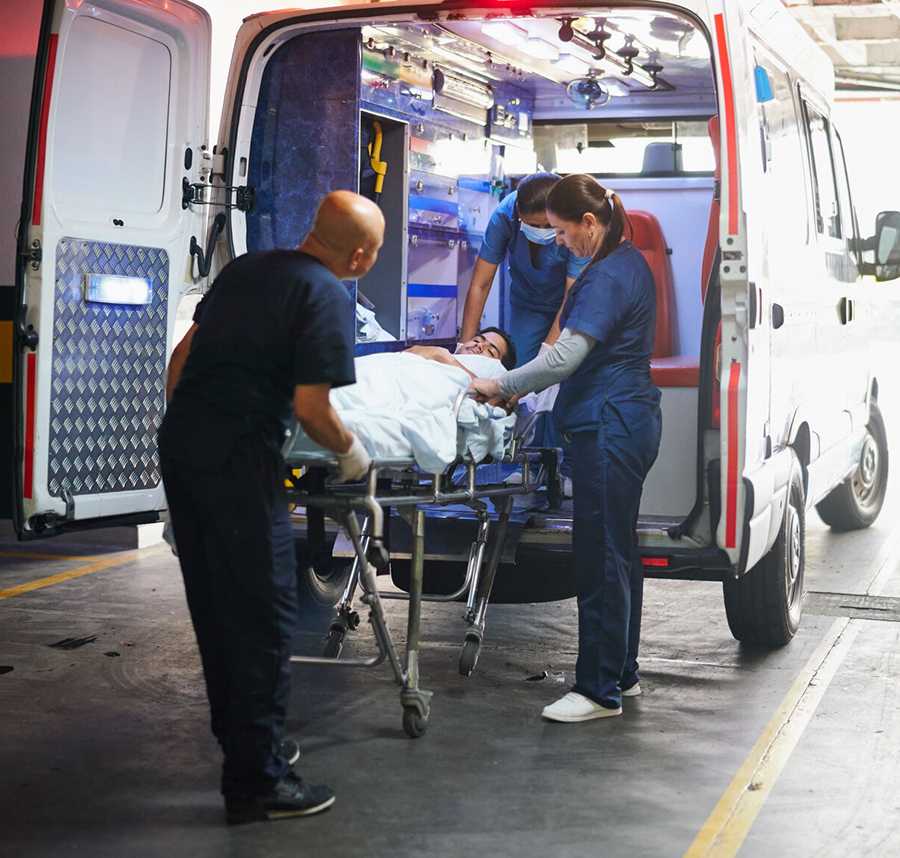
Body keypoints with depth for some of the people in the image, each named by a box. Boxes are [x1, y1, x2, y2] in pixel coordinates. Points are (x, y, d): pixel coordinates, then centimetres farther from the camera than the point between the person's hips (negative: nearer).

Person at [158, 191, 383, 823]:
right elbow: (311, 405, -14)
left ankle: (243, 739, 33)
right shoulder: (328, 296, -9)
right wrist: (350, 451, 3)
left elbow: (184, 351, 18)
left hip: (179, 441, 9)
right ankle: (256, 781, 6)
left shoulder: (246, 268, 15)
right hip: (237, 461, -8)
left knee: (214, 605, 17)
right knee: (263, 616, 0)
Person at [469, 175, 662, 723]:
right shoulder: (629, 263, 15)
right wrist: (524, 387, 15)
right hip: (632, 417, 11)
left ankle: (600, 690, 0)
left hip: (610, 426, -11)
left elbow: (565, 358, -23)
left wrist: (501, 385, -12)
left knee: (600, 558, -6)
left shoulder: (608, 277, -18)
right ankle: (622, 672, 26)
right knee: (619, 551, 16)